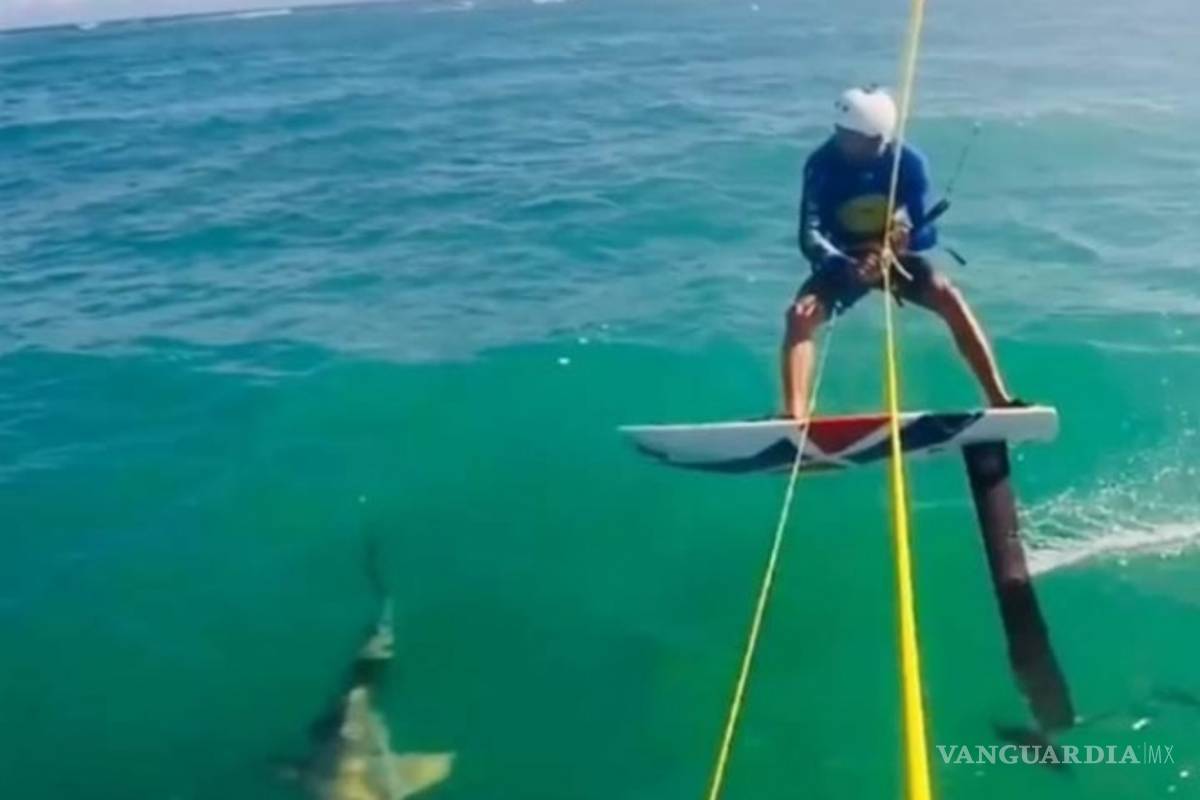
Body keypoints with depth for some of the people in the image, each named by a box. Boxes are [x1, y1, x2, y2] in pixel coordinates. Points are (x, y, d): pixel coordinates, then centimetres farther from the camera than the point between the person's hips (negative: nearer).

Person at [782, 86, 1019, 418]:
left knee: (949, 298, -25)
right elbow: (810, 235, -23)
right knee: (800, 314, -29)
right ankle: (794, 416, -34)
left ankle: (998, 399, -19)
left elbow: (926, 233, -12)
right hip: (842, 261, -1)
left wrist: (904, 238, -37)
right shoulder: (822, 164, -18)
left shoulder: (909, 162, -15)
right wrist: (847, 266, -42)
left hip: (898, 256, 1)